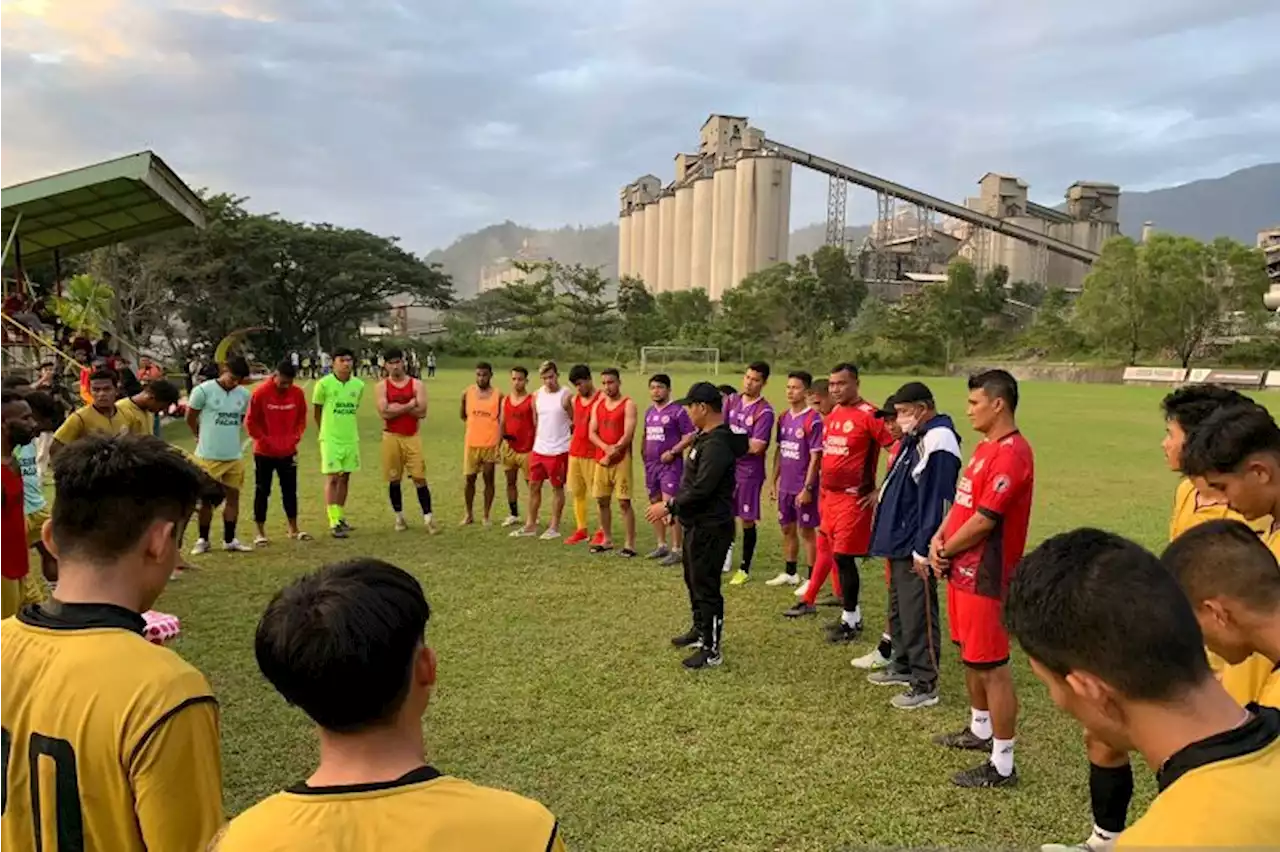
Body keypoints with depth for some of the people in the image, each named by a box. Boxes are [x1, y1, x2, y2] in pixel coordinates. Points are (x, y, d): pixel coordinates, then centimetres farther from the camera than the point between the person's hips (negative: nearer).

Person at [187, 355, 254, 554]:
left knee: (233, 496, 7)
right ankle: (203, 540, 17)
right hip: (208, 456, -4)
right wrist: (203, 436, 14)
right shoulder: (204, 390, -10)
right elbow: (190, 418, 2)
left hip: (235, 456, 4)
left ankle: (229, 540, 18)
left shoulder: (244, 394, 4)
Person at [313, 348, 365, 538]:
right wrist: (325, 432, 10)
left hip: (351, 438, 4)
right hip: (330, 439, -4)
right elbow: (317, 411, 3)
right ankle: (334, 522, -6)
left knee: (345, 477, 10)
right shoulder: (324, 384, -8)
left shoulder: (358, 385, 4)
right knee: (332, 478, -6)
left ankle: (340, 517, 22)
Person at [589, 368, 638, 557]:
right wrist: (606, 447, -13)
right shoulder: (598, 405, 13)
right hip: (601, 459, 6)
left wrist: (612, 453, -15)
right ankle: (607, 540, 23)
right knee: (602, 500, 10)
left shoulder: (628, 404, -5)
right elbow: (592, 432, 5)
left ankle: (629, 544, -3)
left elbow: (628, 435, -13)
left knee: (624, 502, -7)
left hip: (621, 459, -6)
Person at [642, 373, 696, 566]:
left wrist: (672, 452, -18)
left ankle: (677, 550, -7)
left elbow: (690, 435, -13)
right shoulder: (649, 412, 14)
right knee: (655, 504, 14)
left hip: (670, 465, -8)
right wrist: (644, 451, 10)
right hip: (651, 464, 8)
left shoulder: (677, 411, -10)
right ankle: (662, 545, 26)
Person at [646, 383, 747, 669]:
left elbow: (701, 489, -26)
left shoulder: (717, 444, -23)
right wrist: (675, 506, 16)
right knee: (693, 580, 22)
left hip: (710, 528, -11)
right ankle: (700, 630, 39)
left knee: (706, 586, -2)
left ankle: (712, 650, 8)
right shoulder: (705, 437, 11)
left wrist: (669, 506, -17)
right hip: (697, 524, 11)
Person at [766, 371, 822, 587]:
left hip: (803, 487, -7)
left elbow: (815, 457, -15)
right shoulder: (784, 417, 7)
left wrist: (807, 488, -17)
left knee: (807, 531, 3)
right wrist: (773, 481, 12)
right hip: (785, 486, 7)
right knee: (787, 529, 16)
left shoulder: (813, 420, -15)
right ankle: (789, 573, 31)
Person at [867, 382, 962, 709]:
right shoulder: (915, 438, 13)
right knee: (899, 609, 21)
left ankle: (925, 686, 10)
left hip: (915, 549, -10)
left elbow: (935, 500, -22)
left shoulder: (938, 441, -19)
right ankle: (903, 665, 36)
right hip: (900, 543, 10)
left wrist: (923, 550, -20)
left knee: (917, 617, -1)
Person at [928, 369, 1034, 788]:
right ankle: (980, 730, 40)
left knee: (991, 666, -2)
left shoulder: (1011, 454, -20)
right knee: (970, 656, 22)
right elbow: (963, 501, 16)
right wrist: (939, 538, 0)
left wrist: (945, 552, -9)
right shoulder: (985, 447, 13)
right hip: (965, 569, 10)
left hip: (986, 576, -10)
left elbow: (983, 520, -21)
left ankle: (1002, 764, 8)